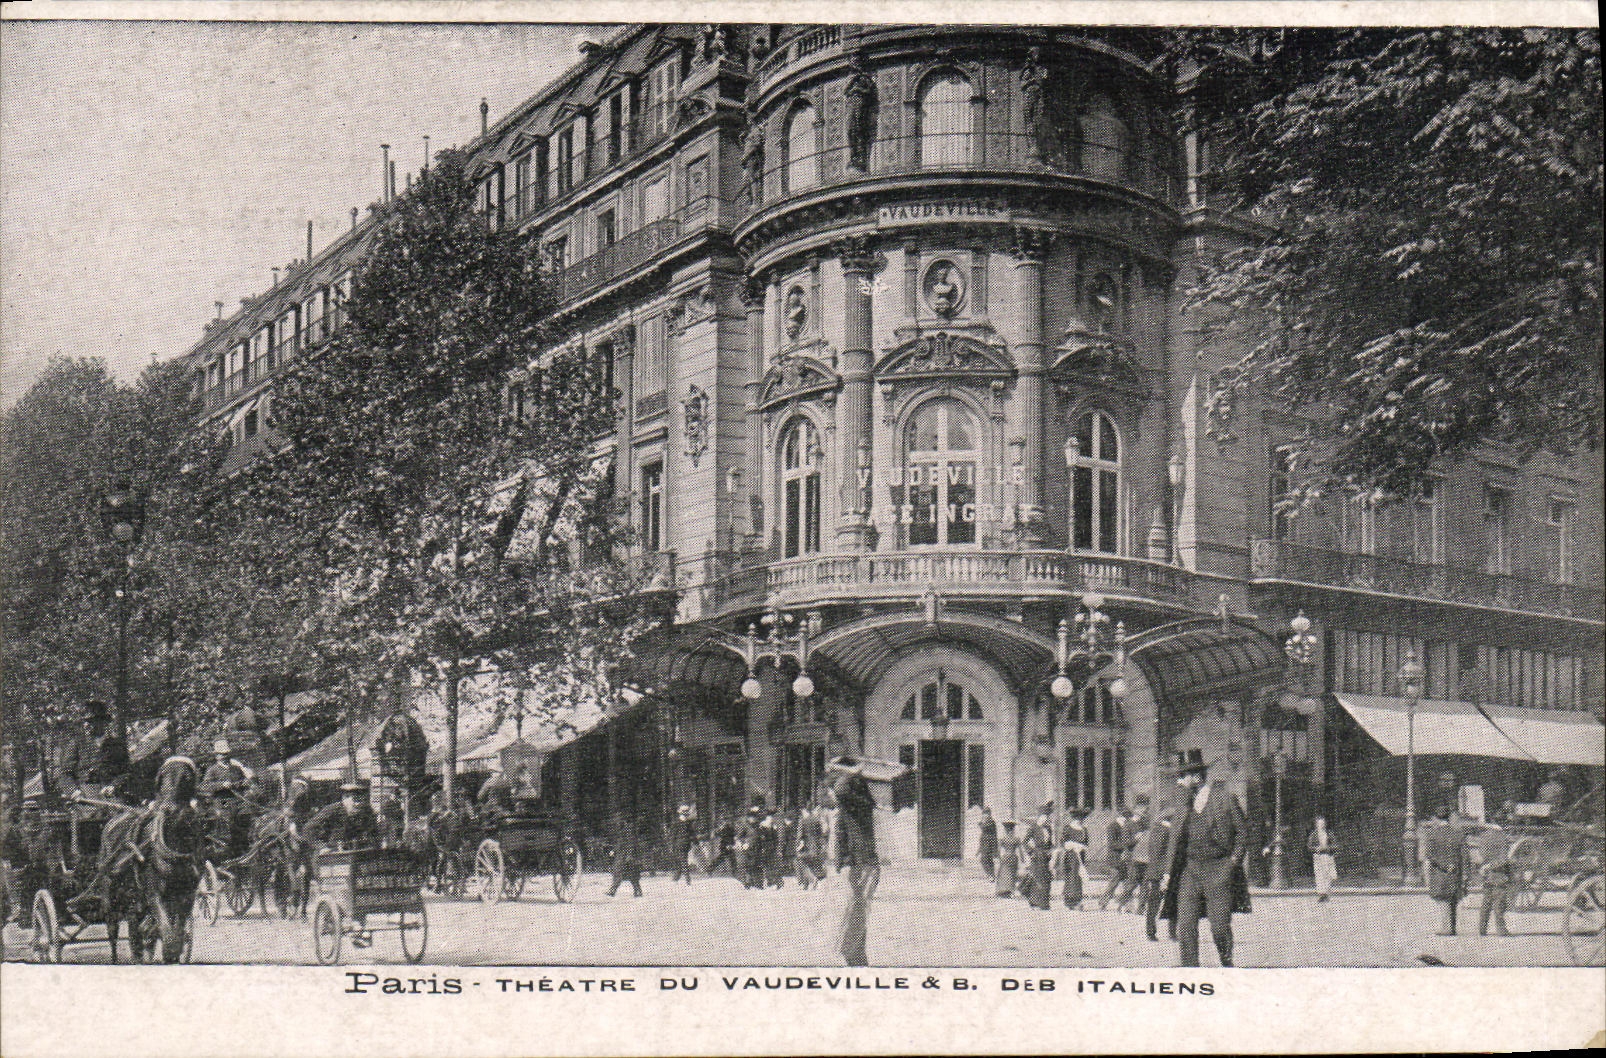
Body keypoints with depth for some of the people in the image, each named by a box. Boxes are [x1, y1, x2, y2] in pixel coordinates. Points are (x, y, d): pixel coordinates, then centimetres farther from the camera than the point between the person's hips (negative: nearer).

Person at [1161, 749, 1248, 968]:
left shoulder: (1225, 798, -1)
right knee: (1185, 925, -4)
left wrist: (1234, 858, -4)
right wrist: (1169, 872, 10)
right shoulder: (1185, 803, 12)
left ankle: (1226, 962, 22)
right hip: (1190, 870, 4)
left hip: (1218, 870, -4)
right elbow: (1177, 840, 16)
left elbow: (1242, 830, 5)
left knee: (1219, 925, -3)